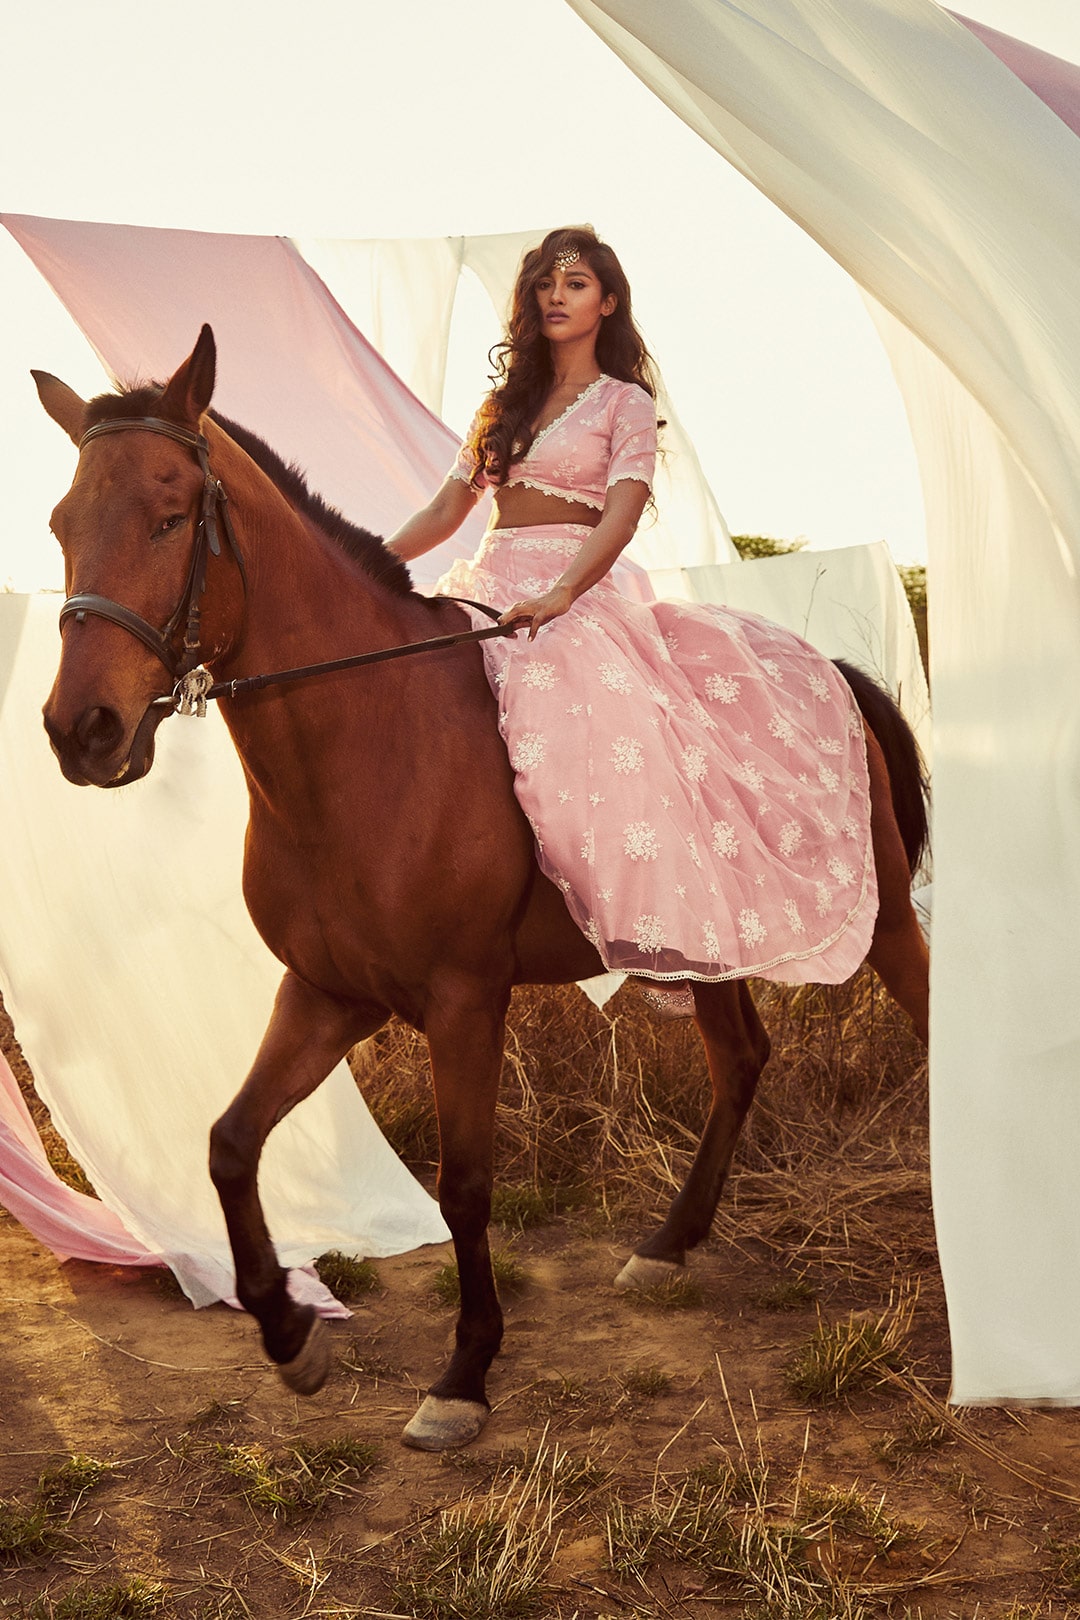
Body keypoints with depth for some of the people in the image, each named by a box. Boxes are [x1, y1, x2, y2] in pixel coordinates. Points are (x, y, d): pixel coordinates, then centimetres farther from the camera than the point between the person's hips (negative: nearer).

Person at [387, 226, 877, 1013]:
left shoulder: (625, 403, 7)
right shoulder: (506, 403, 22)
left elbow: (621, 515, -10)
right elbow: (445, 512, 21)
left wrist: (559, 594, -27)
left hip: (575, 594, -7)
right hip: (486, 588, 7)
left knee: (603, 717, -33)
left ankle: (669, 946, -32)